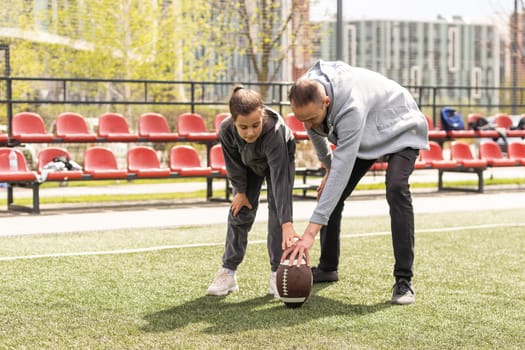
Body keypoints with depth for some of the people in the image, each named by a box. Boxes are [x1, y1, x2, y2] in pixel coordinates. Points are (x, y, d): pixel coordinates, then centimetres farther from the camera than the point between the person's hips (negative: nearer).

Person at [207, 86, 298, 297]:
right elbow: (233, 163, -13)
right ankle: (228, 272, 9)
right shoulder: (226, 130, -37)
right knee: (240, 211, 0)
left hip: (280, 160, -3)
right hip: (248, 164, 3)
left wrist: (287, 224, -57)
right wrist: (240, 190, -6)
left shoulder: (275, 132, -48)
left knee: (277, 212, -13)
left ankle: (277, 273, -3)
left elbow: (280, 180, -53)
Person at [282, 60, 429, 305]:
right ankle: (327, 268, 20)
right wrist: (328, 167, 13)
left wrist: (311, 231, -52)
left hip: (400, 129, -7)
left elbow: (342, 169, -49)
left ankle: (403, 281, -27)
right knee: (329, 192, 0)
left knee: (396, 189, -31)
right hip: (363, 135, 7)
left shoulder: (351, 107, -45)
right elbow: (317, 133, 3)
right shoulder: (306, 93, -23)